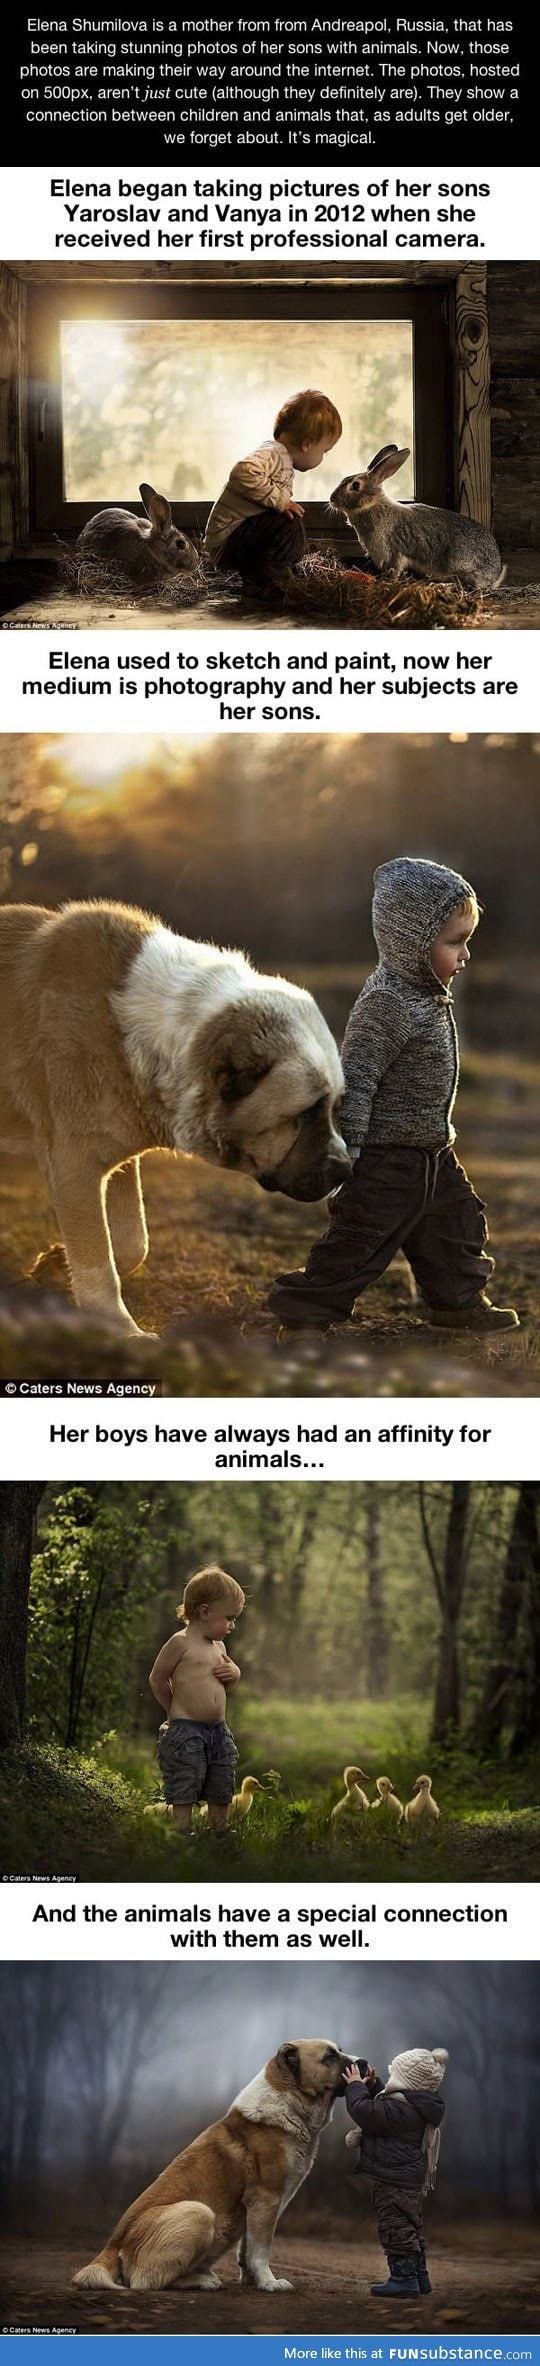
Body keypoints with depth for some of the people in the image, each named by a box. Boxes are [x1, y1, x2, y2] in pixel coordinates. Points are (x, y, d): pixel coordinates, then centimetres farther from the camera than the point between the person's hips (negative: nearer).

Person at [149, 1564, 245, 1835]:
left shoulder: (218, 1646, 13)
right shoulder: (181, 1643, -11)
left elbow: (229, 1683, 27)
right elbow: (157, 1678, -6)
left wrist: (233, 1672, 3)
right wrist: (175, 1709, 4)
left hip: (219, 1731, 8)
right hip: (185, 1732, -8)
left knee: (221, 1796, 12)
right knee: (184, 1797, -6)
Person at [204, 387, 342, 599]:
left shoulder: (281, 457, 15)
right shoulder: (272, 454, -19)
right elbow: (243, 472, -39)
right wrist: (279, 499, -32)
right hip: (226, 542, -11)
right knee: (289, 524, -26)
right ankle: (264, 584, -20)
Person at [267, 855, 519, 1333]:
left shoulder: (429, 995, 6)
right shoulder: (386, 1005, -24)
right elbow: (355, 1080, -24)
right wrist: (345, 1156, -24)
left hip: (431, 1151, 10)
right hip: (387, 1156, -9)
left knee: (457, 1220, 17)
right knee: (364, 1235, -2)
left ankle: (457, 1301, 32)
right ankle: (305, 1299, 11)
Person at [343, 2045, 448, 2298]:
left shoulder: (401, 2109, -24)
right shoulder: (415, 2105, 9)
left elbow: (365, 2112, -27)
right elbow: (382, 2110, 25)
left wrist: (355, 2086, -13)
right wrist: (372, 2086, 15)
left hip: (394, 2180, -11)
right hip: (410, 2178, 11)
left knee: (396, 2227, -5)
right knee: (410, 2227, 19)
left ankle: (404, 2278, -2)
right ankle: (419, 2276, 27)